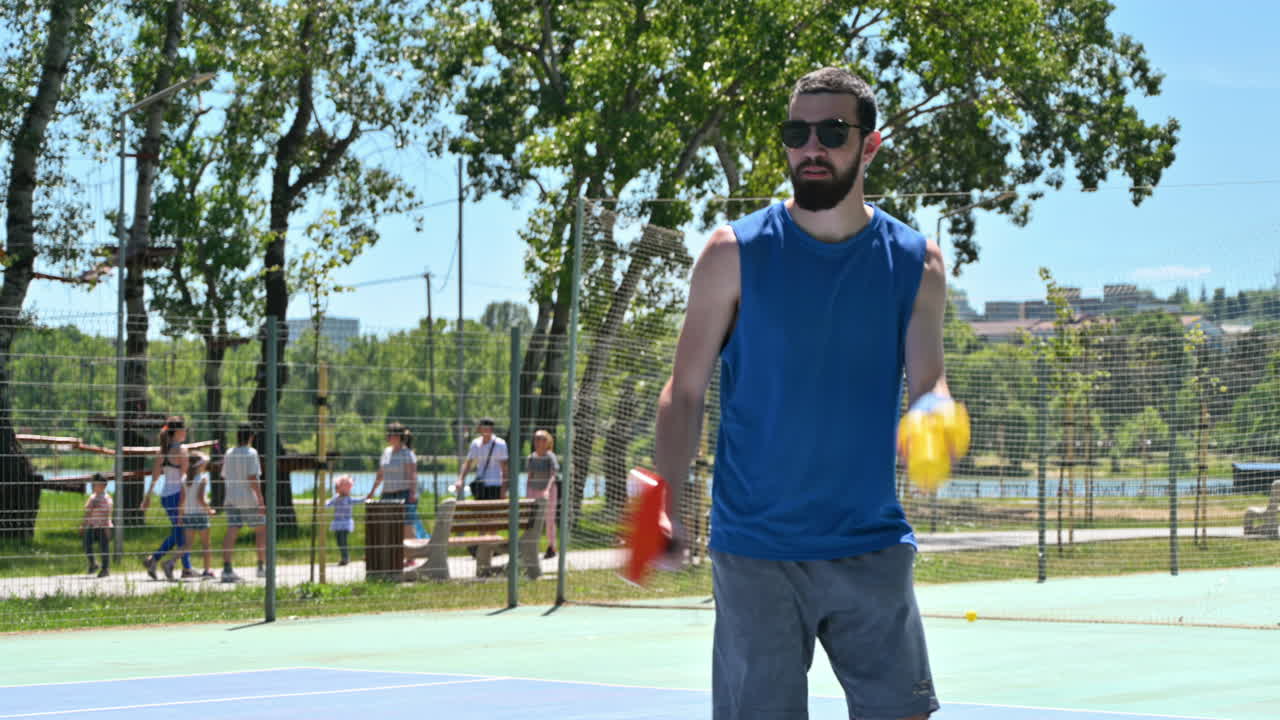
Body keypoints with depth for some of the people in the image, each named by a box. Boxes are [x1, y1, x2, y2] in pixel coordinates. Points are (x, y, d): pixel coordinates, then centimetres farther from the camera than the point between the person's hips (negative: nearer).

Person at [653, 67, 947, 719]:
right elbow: (685, 392, 0)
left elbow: (927, 384, 5)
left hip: (872, 550, 2)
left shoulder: (915, 263, 3)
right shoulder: (735, 253, -2)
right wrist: (666, 502, -12)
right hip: (755, 552, -2)